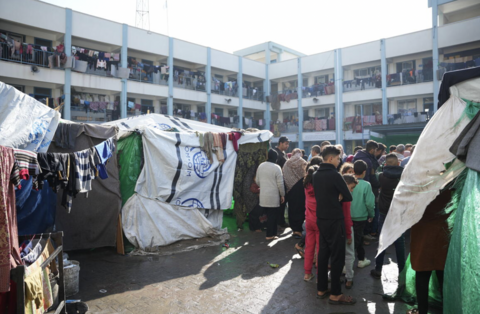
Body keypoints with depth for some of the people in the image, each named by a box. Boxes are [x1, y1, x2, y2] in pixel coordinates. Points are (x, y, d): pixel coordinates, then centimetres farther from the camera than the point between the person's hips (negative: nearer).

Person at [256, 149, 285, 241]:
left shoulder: (261, 166, 5)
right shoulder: (276, 168, -12)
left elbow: (257, 181, 14)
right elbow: (280, 184, -11)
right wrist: (282, 195, 1)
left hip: (263, 196, 6)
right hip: (273, 196, -6)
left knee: (269, 215, 15)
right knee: (273, 216, 5)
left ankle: (271, 232, 22)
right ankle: (270, 235, 10)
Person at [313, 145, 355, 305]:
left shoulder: (316, 175, 6)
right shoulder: (334, 175, -17)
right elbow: (349, 197, -12)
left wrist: (335, 197, -1)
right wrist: (339, 197, 6)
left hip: (321, 219, 8)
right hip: (334, 220, -8)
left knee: (323, 253, 14)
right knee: (337, 257, 2)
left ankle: (321, 289, 23)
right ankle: (335, 294, 10)